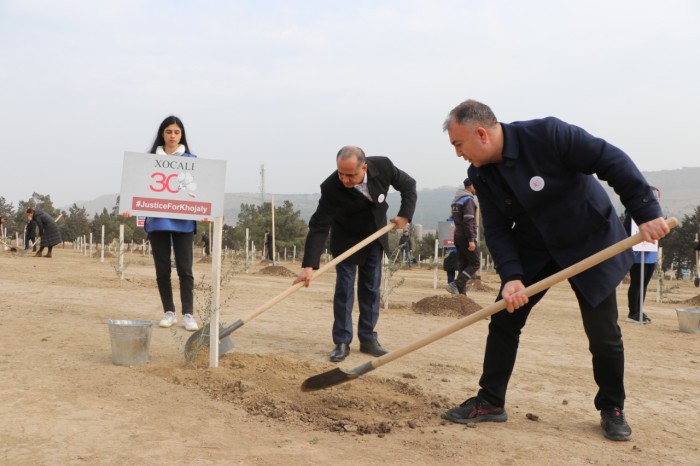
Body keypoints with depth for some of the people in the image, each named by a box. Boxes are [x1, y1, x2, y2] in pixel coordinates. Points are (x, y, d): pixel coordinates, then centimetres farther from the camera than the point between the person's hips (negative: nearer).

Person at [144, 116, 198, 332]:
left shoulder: (191, 160, 5)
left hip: (183, 221, -1)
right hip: (157, 220, 2)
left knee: (185, 268, -4)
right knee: (162, 269, 6)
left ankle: (188, 314, -1)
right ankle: (168, 312, 16)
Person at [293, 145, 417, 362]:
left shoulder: (383, 166, -26)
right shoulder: (331, 187, -34)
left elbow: (408, 185, -6)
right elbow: (318, 227, -33)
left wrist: (405, 214, -18)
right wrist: (309, 266, -40)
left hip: (376, 236, 3)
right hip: (347, 239, -3)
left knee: (371, 289, 7)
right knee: (344, 289, -5)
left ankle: (368, 338, 16)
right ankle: (342, 342, 2)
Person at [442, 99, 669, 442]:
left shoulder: (547, 134, -28)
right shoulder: (481, 174, -9)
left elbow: (613, 162, -25)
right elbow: (496, 230, -9)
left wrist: (646, 212, -28)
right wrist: (511, 276, -23)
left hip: (591, 241, -5)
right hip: (534, 248, 5)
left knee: (603, 333, -2)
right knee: (503, 320, -1)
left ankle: (612, 409, 20)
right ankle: (490, 402, 12)